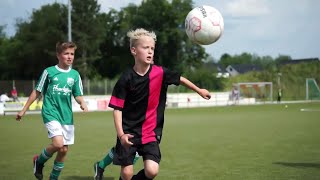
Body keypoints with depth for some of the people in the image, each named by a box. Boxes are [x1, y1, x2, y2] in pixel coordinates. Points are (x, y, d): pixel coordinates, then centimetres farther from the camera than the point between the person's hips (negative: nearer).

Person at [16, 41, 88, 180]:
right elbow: (37, 92, 5)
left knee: (64, 150, 5)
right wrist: (24, 110, 7)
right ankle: (39, 161, 8)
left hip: (67, 115, 4)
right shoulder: (49, 71, -3)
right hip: (51, 113, -4)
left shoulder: (75, 74, 5)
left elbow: (78, 95, 10)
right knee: (58, 144, -22)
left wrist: (82, 103, -13)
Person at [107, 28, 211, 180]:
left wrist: (199, 91, 22)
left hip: (151, 132, 2)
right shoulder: (126, 78, -12)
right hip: (128, 132, -2)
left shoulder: (160, 73, -7)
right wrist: (121, 134, -18)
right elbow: (117, 108, -9)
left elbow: (180, 79, 12)